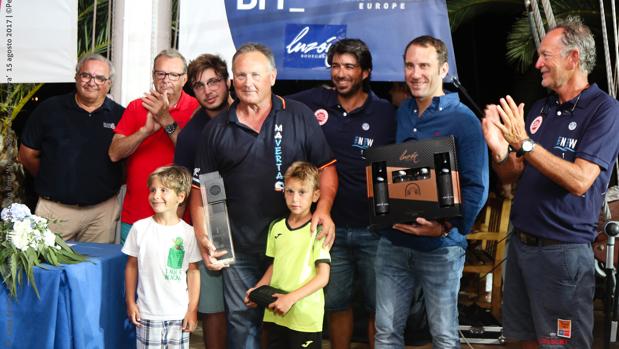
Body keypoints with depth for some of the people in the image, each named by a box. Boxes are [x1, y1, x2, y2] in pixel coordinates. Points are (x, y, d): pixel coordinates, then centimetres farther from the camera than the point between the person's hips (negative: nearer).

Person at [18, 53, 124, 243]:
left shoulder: (120, 115, 2)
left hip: (103, 210, 1)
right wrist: (51, 180, 6)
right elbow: (27, 155, 7)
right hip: (54, 209, -1)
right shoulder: (49, 109, 2)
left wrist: (111, 183, -2)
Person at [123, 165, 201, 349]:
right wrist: (130, 302, 5)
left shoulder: (188, 232, -3)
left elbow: (193, 271, 1)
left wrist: (192, 310, 1)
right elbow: (132, 265, 5)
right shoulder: (140, 228, -2)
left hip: (179, 313, 0)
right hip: (148, 313, 0)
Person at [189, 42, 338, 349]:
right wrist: (202, 237, -3)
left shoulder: (299, 116, 1)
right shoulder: (216, 129, 6)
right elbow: (201, 187, 8)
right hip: (239, 248, 1)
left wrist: (323, 208, -14)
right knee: (242, 322, 8)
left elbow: (326, 167, 3)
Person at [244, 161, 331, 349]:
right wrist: (257, 289, 4)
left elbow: (323, 277, -13)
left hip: (306, 317, -5)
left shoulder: (318, 230, -11)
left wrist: (291, 298, -19)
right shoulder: (276, 227, 7)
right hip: (275, 314, 5)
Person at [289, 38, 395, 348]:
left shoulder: (386, 113, -4)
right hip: (331, 226, 2)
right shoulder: (315, 101, 1)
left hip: (373, 229, -2)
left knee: (379, 308, 7)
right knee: (336, 304, 16)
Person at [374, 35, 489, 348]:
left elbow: (476, 186, -12)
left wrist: (447, 226, -22)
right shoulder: (398, 114, 9)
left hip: (441, 246, -4)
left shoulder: (463, 120, -8)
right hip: (392, 241, 5)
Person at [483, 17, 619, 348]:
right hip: (520, 243, 7)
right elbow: (512, 176, 10)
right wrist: (500, 150, -12)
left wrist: (524, 143, -27)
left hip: (563, 251, -6)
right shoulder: (540, 108, 9)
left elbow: (579, 181, -22)